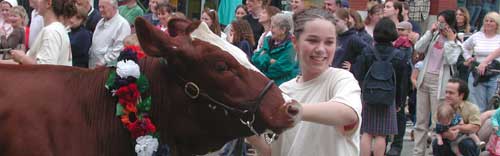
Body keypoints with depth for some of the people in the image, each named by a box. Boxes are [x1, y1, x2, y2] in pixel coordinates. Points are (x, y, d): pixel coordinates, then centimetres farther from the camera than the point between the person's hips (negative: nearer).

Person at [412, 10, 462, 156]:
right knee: (421, 120, 9)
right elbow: (418, 48, -3)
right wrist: (430, 32, -6)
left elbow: (451, 61, -17)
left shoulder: (455, 43, -2)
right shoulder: (434, 36, 8)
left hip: (439, 82, -5)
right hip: (424, 79, 5)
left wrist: (450, 40, -14)